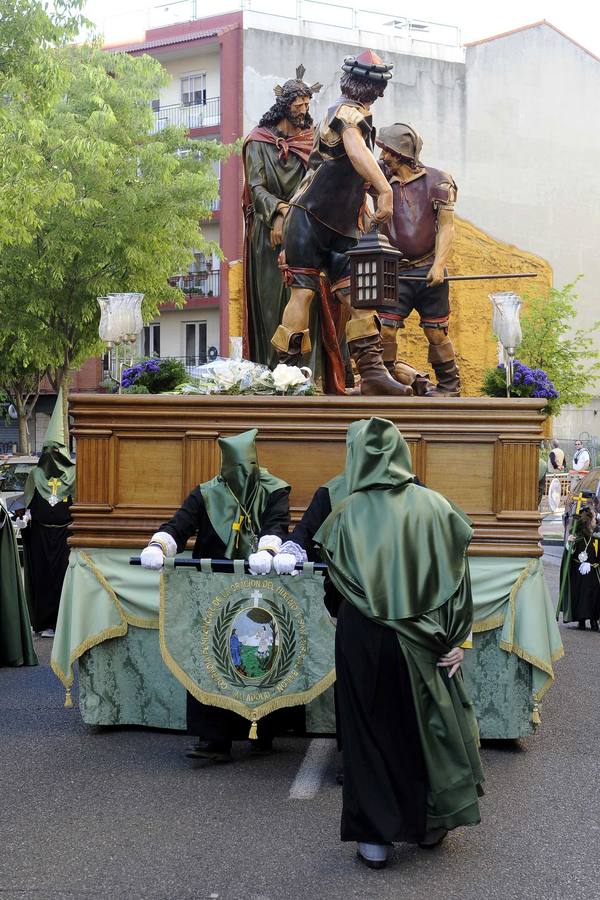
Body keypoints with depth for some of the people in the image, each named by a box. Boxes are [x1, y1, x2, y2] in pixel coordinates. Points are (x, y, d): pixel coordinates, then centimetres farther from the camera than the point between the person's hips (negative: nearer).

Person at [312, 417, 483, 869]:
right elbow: (456, 576, -7)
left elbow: (337, 581, -2)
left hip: (362, 638, -1)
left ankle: (374, 837, 13)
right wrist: (456, 639, -2)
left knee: (369, 731, 10)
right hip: (424, 640, 1)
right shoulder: (433, 505, -5)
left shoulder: (347, 514, -7)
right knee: (426, 723, 17)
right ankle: (431, 823, 29)